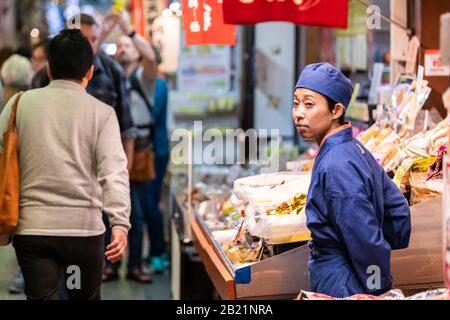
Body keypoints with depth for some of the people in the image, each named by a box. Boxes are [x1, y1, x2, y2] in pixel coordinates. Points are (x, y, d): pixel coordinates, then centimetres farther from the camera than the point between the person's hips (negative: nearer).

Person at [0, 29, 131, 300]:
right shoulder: (102, 112, -2)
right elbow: (113, 171, -12)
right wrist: (120, 224, -17)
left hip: (32, 228, 0)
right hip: (84, 227, 0)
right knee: (86, 296, 18)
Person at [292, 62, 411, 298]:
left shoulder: (335, 167, -23)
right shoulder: (356, 150, 5)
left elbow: (367, 243, -24)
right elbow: (398, 210, 11)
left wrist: (377, 289, -12)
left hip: (340, 288, -9)